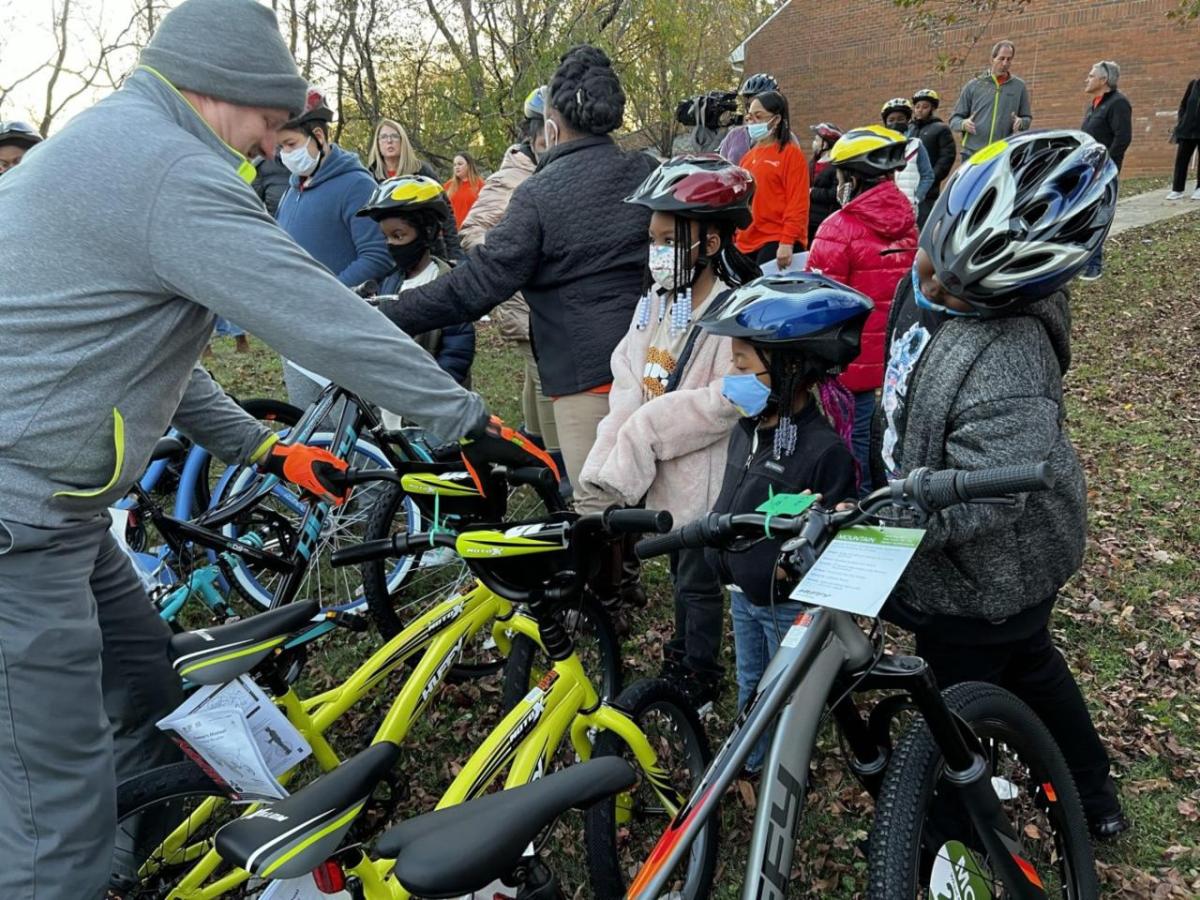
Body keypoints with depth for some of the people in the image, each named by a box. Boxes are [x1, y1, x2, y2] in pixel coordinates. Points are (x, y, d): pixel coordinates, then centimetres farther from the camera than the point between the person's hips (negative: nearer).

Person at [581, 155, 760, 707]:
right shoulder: (655, 303, 4)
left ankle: (700, 682, 28)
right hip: (663, 474, 7)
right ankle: (681, 657, 44)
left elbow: (726, 401, -26)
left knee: (698, 580, 9)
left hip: (702, 477, -7)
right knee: (680, 570, 24)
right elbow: (627, 382, 0)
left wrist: (645, 431, -20)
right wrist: (611, 463, -10)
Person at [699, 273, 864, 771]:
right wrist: (719, 547, 14)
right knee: (750, 691, 26)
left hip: (790, 603, -8)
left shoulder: (825, 447, -27)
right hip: (743, 593, 8)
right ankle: (749, 768, 46)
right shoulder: (750, 427, -2)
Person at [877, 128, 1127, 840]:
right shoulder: (929, 286, -10)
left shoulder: (1006, 369, -39)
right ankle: (1096, 798, 56)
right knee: (1031, 663, 30)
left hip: (980, 576, -10)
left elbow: (975, 498, -40)